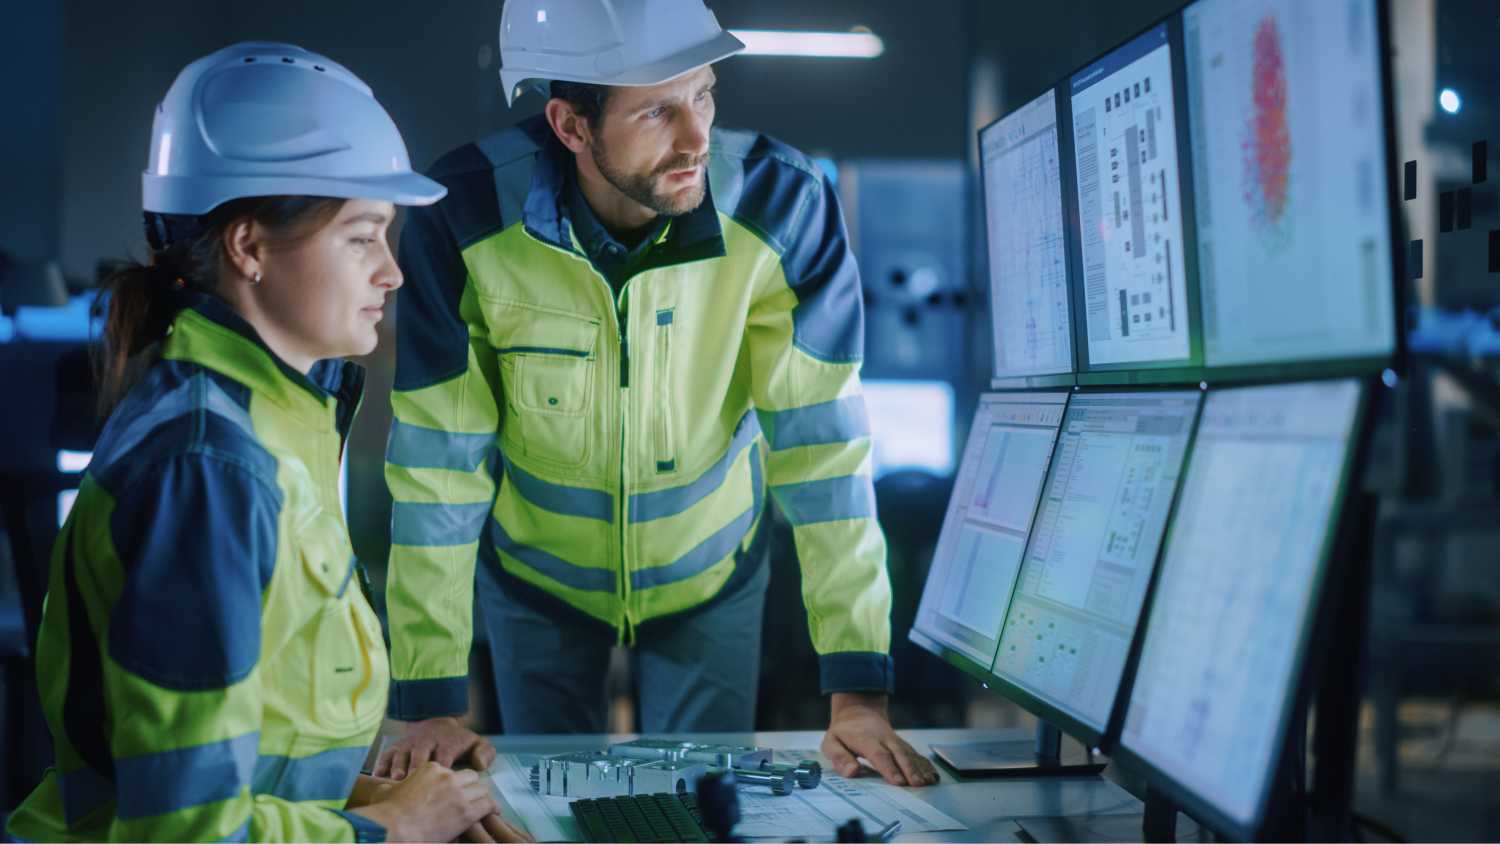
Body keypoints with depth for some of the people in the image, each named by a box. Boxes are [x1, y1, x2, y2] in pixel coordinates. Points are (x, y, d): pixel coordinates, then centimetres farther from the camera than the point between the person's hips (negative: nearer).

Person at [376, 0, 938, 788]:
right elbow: (436, 459, -22)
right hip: (535, 574, 0)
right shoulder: (464, 215, -28)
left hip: (711, 572, 0)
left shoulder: (784, 206, -27)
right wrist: (430, 702, -21)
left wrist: (858, 690, -25)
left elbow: (821, 441, -23)